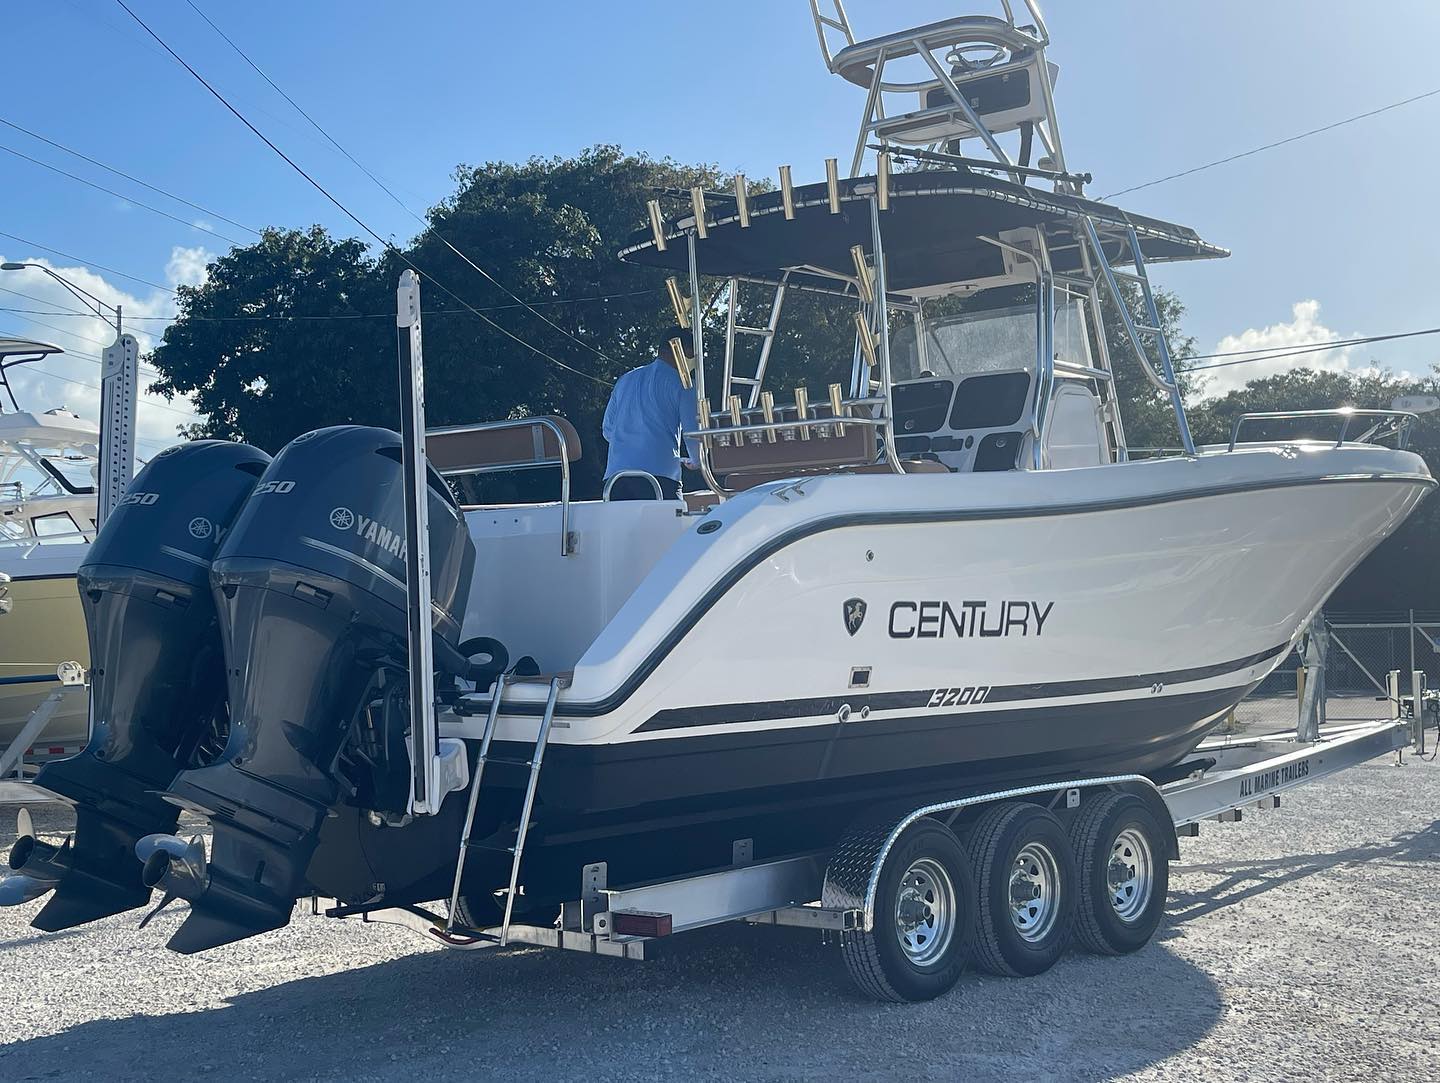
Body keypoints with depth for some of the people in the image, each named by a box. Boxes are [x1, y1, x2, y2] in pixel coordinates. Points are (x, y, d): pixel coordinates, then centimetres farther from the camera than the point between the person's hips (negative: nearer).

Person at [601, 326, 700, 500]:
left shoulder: (625, 379, 21)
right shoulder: (681, 383, 4)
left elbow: (608, 430, 23)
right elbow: (693, 432, 2)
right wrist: (694, 460, 23)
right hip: (661, 473, -5)